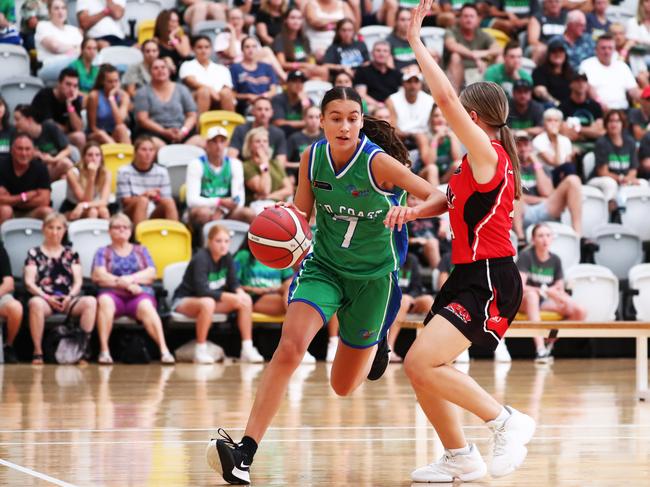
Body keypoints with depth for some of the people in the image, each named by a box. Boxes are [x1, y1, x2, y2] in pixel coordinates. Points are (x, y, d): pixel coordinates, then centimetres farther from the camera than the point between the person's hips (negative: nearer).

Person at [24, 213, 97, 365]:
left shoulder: (71, 254, 22)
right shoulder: (34, 254, 15)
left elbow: (78, 281, 12)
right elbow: (29, 282, 3)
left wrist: (70, 296, -9)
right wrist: (47, 298, -13)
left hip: (68, 299, 2)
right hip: (44, 298, -2)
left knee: (90, 301, -30)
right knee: (36, 304, -40)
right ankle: (37, 352, -36)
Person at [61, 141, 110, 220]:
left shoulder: (106, 174, -11)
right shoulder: (73, 173, -20)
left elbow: (104, 201, -21)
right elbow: (85, 200, -25)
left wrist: (84, 205, -38)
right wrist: (91, 177, -35)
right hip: (69, 211, -3)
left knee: (103, 211, -30)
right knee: (92, 211, -33)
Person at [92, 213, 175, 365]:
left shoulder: (141, 251, 25)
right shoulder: (103, 252, 20)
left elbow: (151, 273, 8)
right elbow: (98, 275, 2)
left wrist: (131, 279, -11)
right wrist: (125, 284, -9)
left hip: (139, 295, 1)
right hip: (113, 294, 0)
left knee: (146, 307, -35)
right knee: (104, 301, -37)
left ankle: (164, 350, -49)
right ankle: (104, 350, -42)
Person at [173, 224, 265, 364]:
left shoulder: (227, 258, -3)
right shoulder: (201, 259, -24)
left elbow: (234, 283, 0)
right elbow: (202, 291, -31)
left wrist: (240, 293, -25)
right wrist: (232, 297, -34)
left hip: (211, 297, 7)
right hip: (184, 300, -7)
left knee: (246, 300, -11)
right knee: (207, 303, -41)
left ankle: (247, 350, -13)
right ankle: (200, 351, -30)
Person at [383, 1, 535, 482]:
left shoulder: (487, 152, -13)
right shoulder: (479, 162, 14)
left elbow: (446, 98, -24)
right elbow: (455, 199, 26)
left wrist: (416, 40, -18)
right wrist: (413, 210, 6)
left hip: (489, 281, -10)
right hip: (469, 276, 10)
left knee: (422, 362, -21)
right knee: (419, 368, 12)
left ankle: (507, 421, -11)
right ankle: (460, 458, 23)